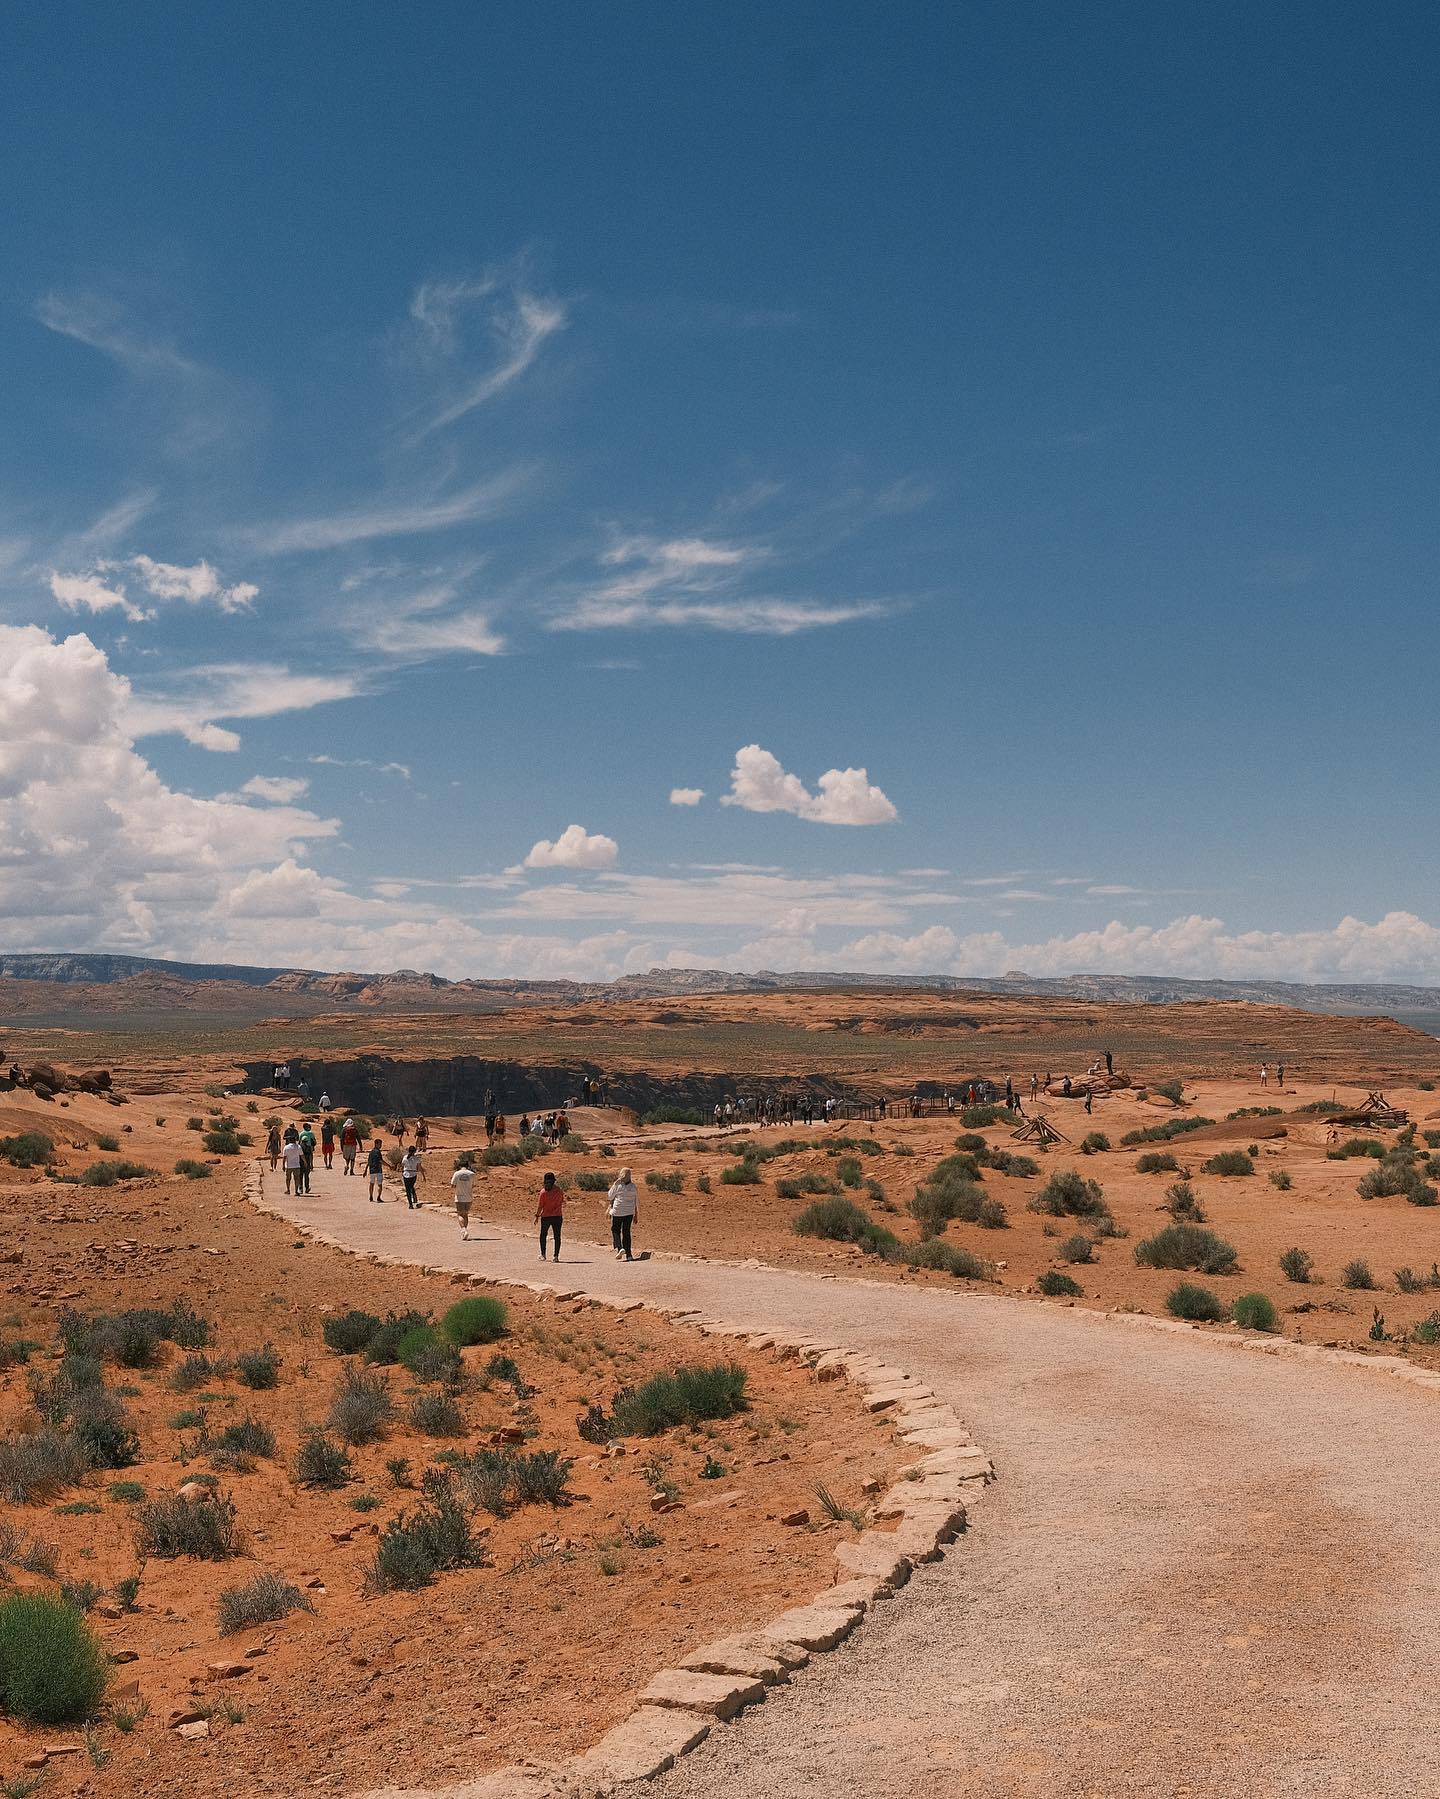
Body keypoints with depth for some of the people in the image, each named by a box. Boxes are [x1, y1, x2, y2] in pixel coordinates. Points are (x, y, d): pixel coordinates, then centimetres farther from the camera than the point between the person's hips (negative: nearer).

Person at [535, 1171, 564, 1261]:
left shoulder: (543, 1192, -10)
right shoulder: (558, 1190, -2)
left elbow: (540, 1205, -8)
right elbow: (562, 1202, 9)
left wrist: (537, 1216, 0)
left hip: (546, 1216, -2)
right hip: (557, 1216, 2)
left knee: (543, 1235, 16)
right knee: (557, 1236, 5)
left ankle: (543, 1255, 18)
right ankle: (556, 1256, 1)